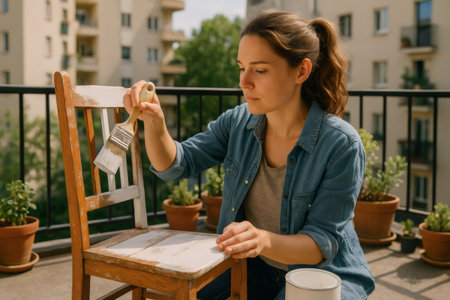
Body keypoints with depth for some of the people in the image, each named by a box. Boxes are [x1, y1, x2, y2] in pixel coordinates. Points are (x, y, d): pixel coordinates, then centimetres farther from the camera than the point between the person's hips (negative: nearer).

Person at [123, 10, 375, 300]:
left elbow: (324, 243, -20)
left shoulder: (342, 145, -21)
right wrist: (154, 121, -24)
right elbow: (175, 165, -4)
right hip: (253, 266, 4)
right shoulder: (238, 123, -6)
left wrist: (265, 240, -39)